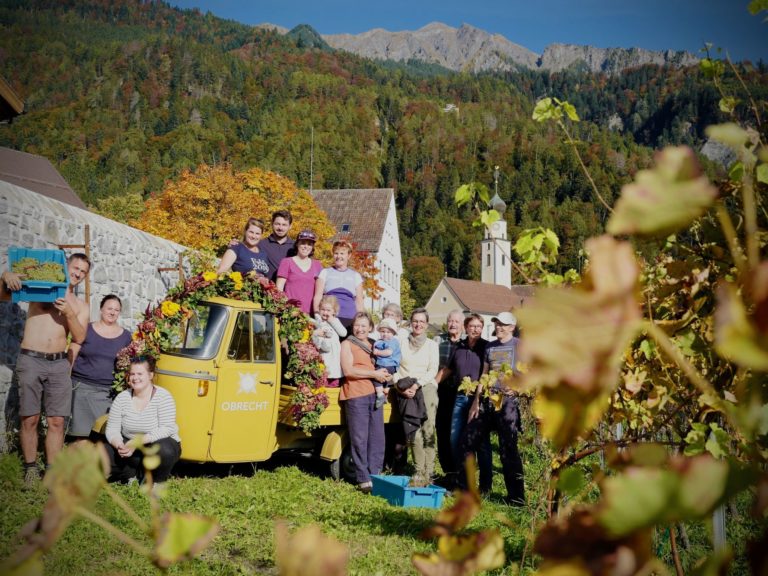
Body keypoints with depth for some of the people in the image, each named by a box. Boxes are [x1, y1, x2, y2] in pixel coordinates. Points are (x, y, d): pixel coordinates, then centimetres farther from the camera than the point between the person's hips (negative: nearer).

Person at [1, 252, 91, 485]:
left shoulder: (80, 306, 15)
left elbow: (79, 337, 3)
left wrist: (69, 313, -13)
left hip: (59, 364, 2)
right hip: (30, 360, -2)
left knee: (57, 421, -1)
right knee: (30, 418, -1)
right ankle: (31, 468, 10)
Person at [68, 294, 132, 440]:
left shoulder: (125, 336, 10)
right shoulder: (86, 330, 4)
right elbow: (71, 356, 4)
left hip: (108, 391, 1)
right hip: (81, 387, -1)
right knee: (80, 431, -5)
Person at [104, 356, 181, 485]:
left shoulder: (163, 397, -16)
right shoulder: (122, 398, -4)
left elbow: (167, 429, -24)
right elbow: (112, 428, -4)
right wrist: (119, 444, -27)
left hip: (159, 443, -4)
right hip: (129, 445, 4)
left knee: (163, 450, -38)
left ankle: (156, 480, -7)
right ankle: (132, 473, 4)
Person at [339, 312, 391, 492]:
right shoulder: (347, 344, 4)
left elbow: (384, 364, 30)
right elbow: (348, 371, -9)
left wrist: (384, 375, 7)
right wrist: (374, 374, -12)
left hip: (375, 394, 6)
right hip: (356, 396, -6)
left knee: (377, 437, 4)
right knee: (360, 439, -5)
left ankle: (375, 475, 11)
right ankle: (363, 479, -1)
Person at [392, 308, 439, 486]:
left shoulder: (432, 345, 13)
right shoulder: (402, 343, 13)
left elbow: (433, 371, 4)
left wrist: (417, 384, -10)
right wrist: (401, 387, -7)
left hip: (426, 387, 0)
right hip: (406, 391, 0)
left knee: (428, 430, -15)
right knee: (414, 432, -12)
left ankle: (428, 473, -15)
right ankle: (420, 472, -9)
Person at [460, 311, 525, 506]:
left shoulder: (520, 346, 1)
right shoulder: (490, 347, 16)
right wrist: (476, 401, 12)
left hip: (508, 401, -6)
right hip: (487, 400, 6)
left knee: (508, 449, -6)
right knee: (468, 442, 4)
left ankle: (516, 496, 2)